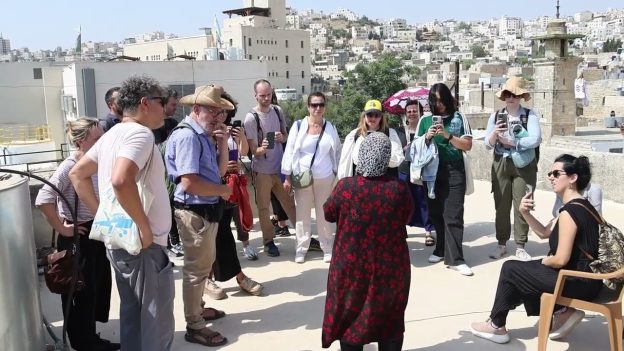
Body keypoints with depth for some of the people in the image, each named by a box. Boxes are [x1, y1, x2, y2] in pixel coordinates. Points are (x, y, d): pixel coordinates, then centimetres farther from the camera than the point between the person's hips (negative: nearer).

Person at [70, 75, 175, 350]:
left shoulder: (113, 134, 11)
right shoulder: (140, 133, -18)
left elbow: (77, 174, 16)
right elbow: (121, 181, -35)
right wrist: (145, 227, -24)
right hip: (143, 246, -10)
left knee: (133, 316, 20)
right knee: (157, 325, 2)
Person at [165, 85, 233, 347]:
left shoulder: (204, 136, 10)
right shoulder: (187, 137, -20)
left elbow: (220, 171, 13)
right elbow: (189, 183, -28)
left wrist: (223, 144, -2)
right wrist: (223, 191, -13)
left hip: (207, 211, 10)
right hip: (195, 213, -10)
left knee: (204, 265, 25)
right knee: (196, 269, 2)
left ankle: (198, 309, 44)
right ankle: (194, 327, 16)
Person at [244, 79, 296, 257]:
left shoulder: (278, 111, 1)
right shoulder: (251, 118, -15)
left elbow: (286, 135, 13)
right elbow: (253, 150, -15)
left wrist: (282, 137, -10)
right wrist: (262, 148, -37)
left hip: (280, 167, 4)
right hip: (262, 170, -4)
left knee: (290, 202, 12)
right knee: (263, 207, 6)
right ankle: (269, 241, 19)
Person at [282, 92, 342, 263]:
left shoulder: (330, 128, 0)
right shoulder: (298, 126, -5)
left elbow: (337, 152, 9)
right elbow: (289, 151, -2)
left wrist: (338, 176, 8)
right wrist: (287, 177, -3)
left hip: (325, 178, 1)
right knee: (302, 213, 6)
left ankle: (327, 247, 20)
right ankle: (301, 248, 17)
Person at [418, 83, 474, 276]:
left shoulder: (459, 118, 2)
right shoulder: (425, 120, 8)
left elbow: (468, 145, -2)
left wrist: (447, 135, -14)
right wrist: (427, 137, -9)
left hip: (454, 172, -3)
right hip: (432, 172, 3)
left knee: (453, 215, -7)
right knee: (436, 213, 7)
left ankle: (455, 259, -7)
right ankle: (441, 249, 21)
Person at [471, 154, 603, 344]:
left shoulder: (569, 211, -21)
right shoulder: (582, 205, 10)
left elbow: (561, 259, -25)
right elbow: (545, 233, 16)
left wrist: (545, 261, -3)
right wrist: (525, 213, 0)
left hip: (579, 281, -9)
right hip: (585, 276, 9)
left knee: (510, 269, 1)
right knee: (524, 271, 20)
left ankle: (497, 326, 16)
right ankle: (562, 312, 14)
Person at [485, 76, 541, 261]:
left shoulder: (530, 115, -4)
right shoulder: (496, 116, 4)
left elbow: (535, 140, -19)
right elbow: (488, 145, 1)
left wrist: (508, 141, -13)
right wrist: (494, 133, -19)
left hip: (524, 166, -2)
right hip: (501, 165, 3)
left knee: (522, 206, 1)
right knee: (501, 206, 7)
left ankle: (520, 246, 12)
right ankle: (502, 244, 19)